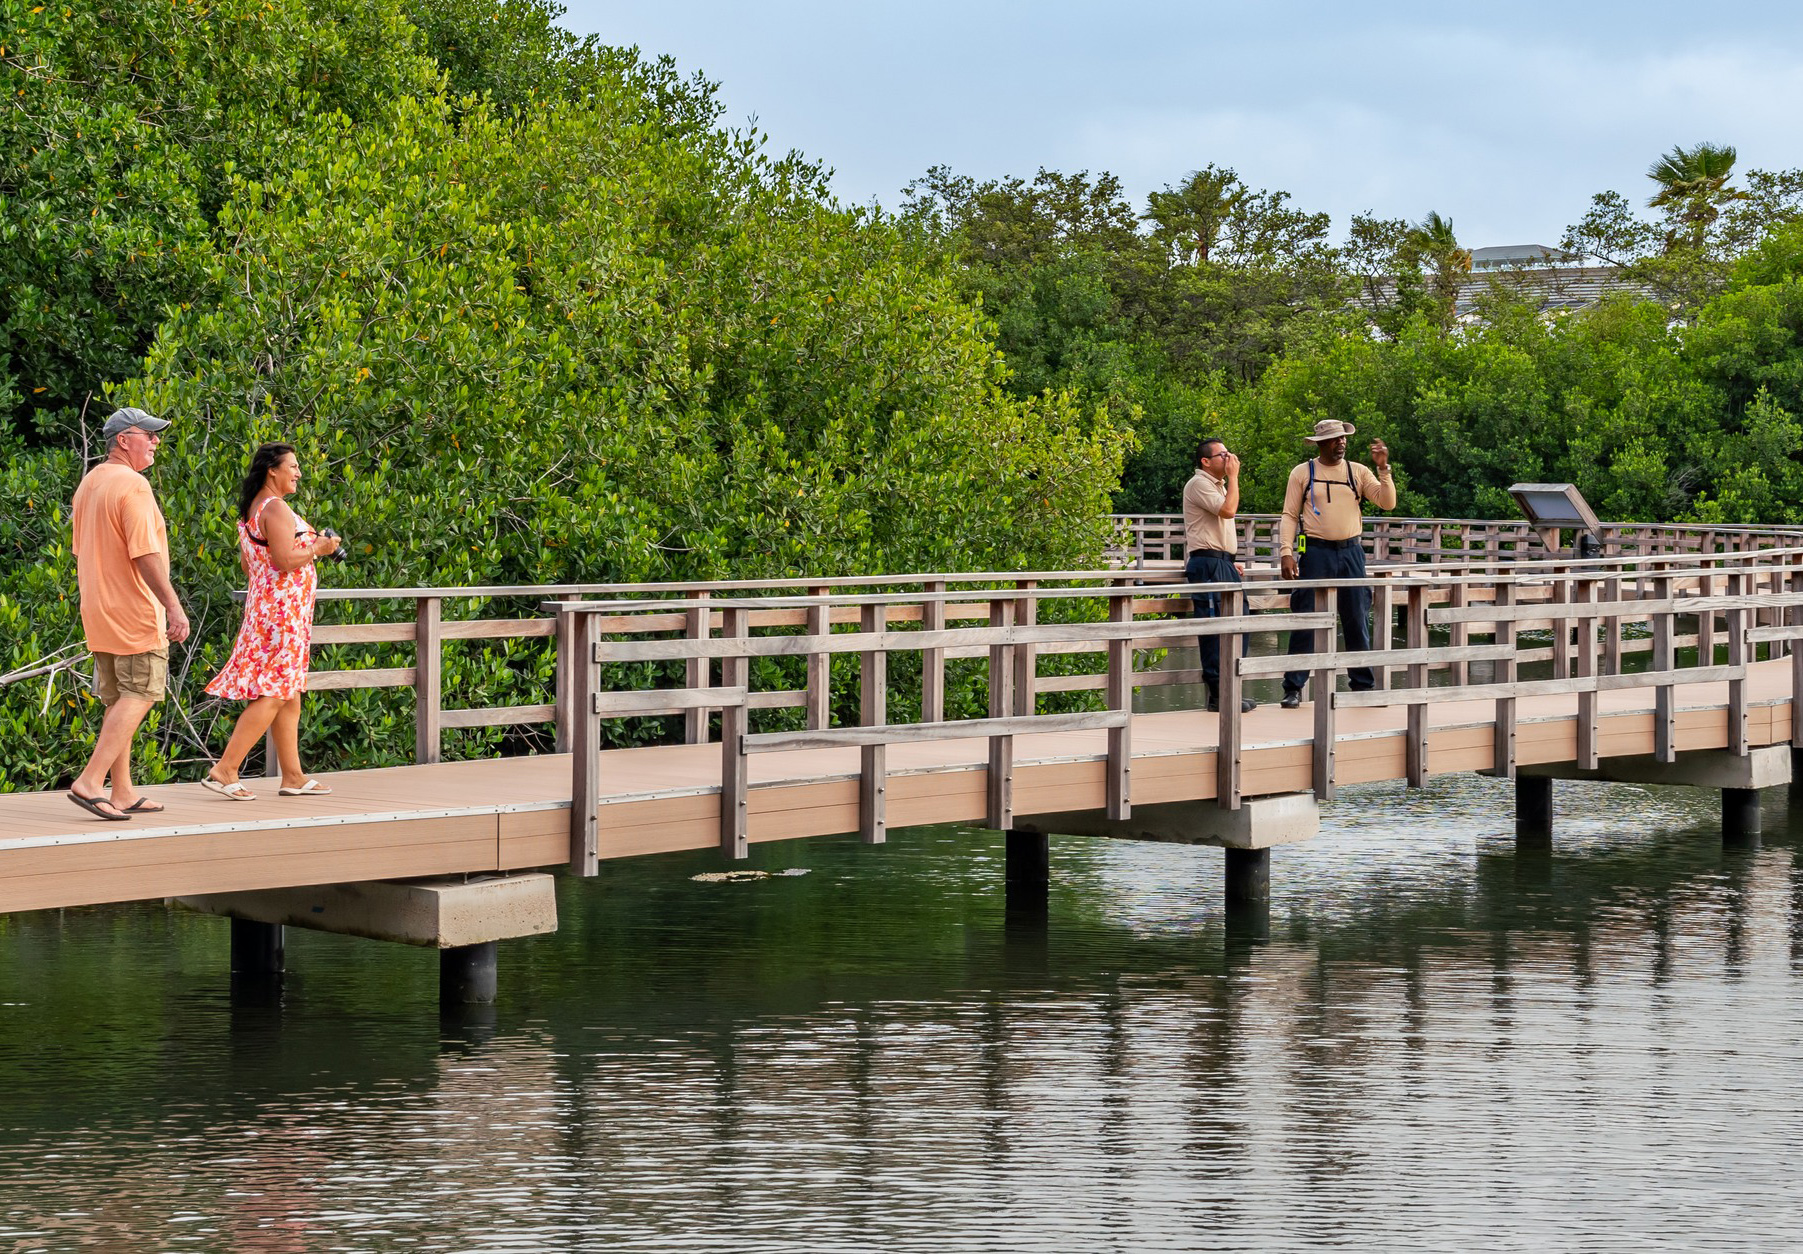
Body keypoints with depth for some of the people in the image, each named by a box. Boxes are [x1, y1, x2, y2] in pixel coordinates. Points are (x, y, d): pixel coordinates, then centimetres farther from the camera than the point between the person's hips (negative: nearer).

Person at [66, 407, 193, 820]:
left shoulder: (88, 483, 15)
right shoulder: (132, 485, -14)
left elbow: (81, 553, 20)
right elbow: (145, 555, -21)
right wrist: (174, 606, -21)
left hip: (98, 612, 9)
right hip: (135, 614, -9)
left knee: (118, 702, 11)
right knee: (139, 697, -7)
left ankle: (122, 793, 12)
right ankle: (89, 782, -16)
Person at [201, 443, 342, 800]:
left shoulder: (250, 511, 15)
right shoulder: (276, 509, -15)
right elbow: (284, 561, -23)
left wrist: (307, 545, 22)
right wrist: (317, 549, -7)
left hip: (264, 606, 11)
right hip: (283, 608, -11)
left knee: (290, 695, 12)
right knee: (274, 694, -11)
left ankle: (293, 776, 14)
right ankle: (225, 770, -14)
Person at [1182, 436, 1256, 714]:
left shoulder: (1218, 485, 22)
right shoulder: (1199, 484, -10)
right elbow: (1228, 510, -22)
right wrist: (1233, 476, -12)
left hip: (1222, 564, 10)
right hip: (1207, 563, -10)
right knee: (1214, 630, -10)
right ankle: (1218, 694, -9)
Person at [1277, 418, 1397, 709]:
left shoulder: (1358, 472, 8)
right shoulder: (1302, 473, 3)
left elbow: (1388, 502, 1)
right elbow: (1289, 516, 1)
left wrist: (1383, 469, -10)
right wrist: (1286, 553, -10)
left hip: (1351, 552, 3)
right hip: (1316, 552, -3)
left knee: (1358, 622, 6)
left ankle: (1363, 685, 15)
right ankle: (1293, 689, 0)